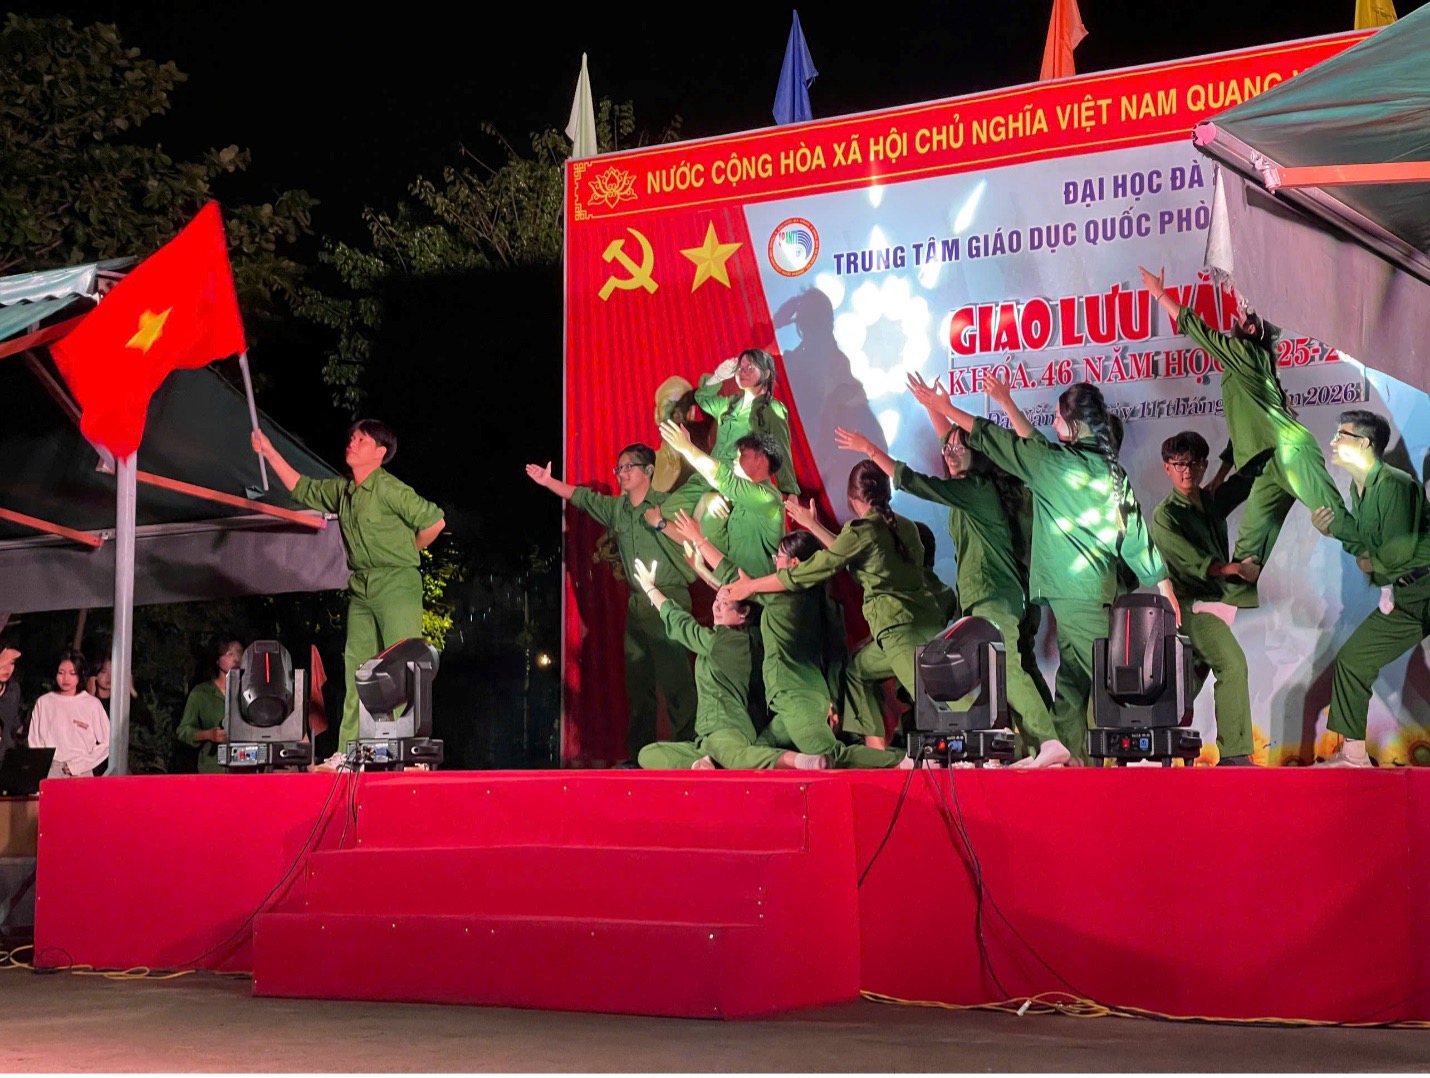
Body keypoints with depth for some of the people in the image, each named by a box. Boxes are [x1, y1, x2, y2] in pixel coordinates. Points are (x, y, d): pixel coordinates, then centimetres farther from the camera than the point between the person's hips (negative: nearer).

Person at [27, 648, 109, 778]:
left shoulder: (92, 704, 3)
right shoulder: (43, 703, 9)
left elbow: (106, 743, 2)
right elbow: (35, 742, 10)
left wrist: (77, 766, -3)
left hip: (82, 773, -1)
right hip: (50, 773, 1)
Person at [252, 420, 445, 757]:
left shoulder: (388, 488, -10)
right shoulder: (342, 491, 14)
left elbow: (434, 520, -13)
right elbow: (302, 489, 28)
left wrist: (409, 552, 2)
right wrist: (269, 452, 26)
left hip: (396, 586, -8)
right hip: (361, 590, 8)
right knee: (356, 668, 4)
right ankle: (348, 756, 5)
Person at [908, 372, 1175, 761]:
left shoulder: (1055, 463, -6)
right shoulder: (1112, 472, 10)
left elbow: (990, 439, 1)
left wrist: (943, 407, 9)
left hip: (1060, 596, -6)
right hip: (1098, 594, 6)